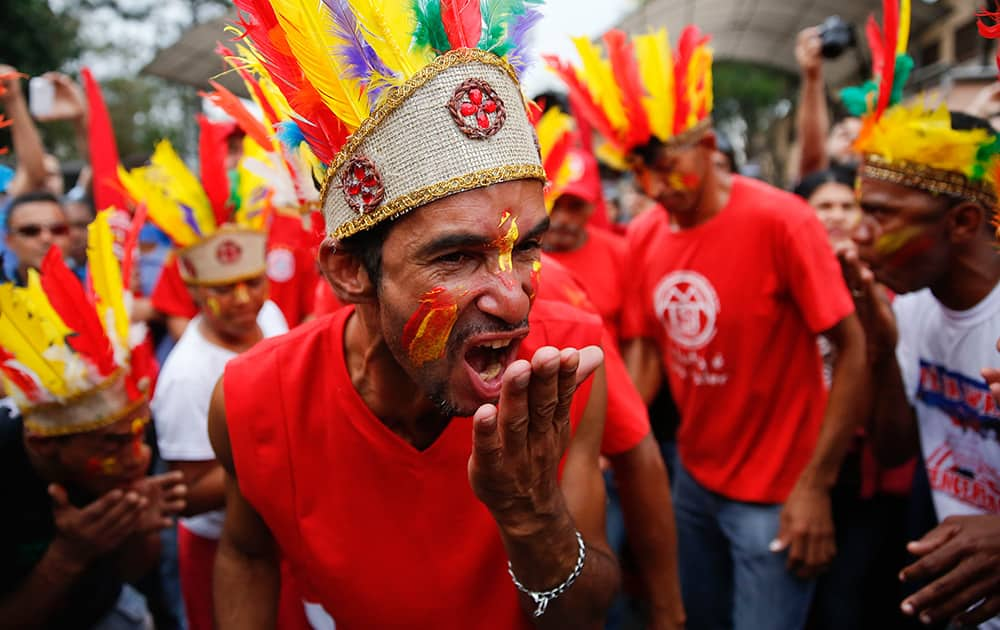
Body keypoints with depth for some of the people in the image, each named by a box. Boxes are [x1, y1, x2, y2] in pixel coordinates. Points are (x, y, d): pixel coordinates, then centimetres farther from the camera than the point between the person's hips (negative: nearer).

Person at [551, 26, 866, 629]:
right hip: (694, 478, 5)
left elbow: (855, 350, -16)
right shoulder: (644, 235, -4)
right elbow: (645, 349, 4)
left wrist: (816, 485, -17)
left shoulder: (780, 220, -19)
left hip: (777, 493, -5)